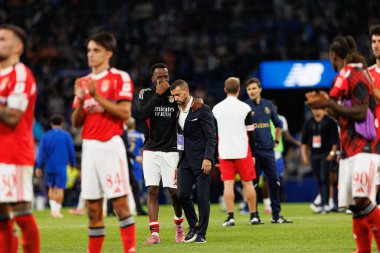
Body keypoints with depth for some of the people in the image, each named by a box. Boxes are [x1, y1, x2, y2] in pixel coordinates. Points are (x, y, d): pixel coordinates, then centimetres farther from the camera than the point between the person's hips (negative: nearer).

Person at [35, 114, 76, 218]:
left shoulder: (45, 136, 6)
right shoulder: (66, 135, 0)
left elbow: (41, 152, 0)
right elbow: (71, 151, 1)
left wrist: (38, 167, -2)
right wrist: (72, 164, 14)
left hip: (49, 166, 3)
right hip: (61, 166, -3)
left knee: (51, 188, 16)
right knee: (60, 188, -1)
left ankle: (53, 208, 5)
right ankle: (57, 210, -7)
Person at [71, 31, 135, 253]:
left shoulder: (120, 77, -1)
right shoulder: (83, 83, 17)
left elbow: (125, 113, -11)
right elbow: (76, 122, 15)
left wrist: (97, 97, -16)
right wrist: (80, 100, -4)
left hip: (110, 145, -6)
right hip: (89, 147, 6)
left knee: (120, 202, -9)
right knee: (92, 208, 5)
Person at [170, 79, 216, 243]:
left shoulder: (202, 110, -8)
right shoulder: (177, 111, 11)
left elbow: (211, 137, -10)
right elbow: (180, 134, 14)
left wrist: (208, 158, -19)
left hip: (201, 160, -6)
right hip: (185, 160, 6)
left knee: (202, 197, -3)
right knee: (182, 194, -2)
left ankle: (201, 233, 4)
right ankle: (193, 225, 19)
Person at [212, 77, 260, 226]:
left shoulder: (216, 109, 5)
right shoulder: (244, 108, -4)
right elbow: (250, 134, -2)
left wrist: (216, 155, 14)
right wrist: (253, 155, 5)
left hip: (224, 152, 2)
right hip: (242, 151, -2)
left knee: (228, 184, 0)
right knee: (247, 183, 5)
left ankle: (230, 217, -5)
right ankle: (254, 216, 8)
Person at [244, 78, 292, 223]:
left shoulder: (268, 105, 10)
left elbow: (278, 124, 24)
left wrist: (276, 141, 18)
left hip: (268, 150, 5)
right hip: (252, 150, -5)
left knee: (274, 182, 4)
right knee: (252, 184, -2)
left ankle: (276, 215, 10)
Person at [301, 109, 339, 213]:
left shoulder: (330, 121, -3)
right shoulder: (308, 123, 12)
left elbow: (335, 139, -6)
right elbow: (304, 140, 16)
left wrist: (332, 153, -13)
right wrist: (304, 154, 10)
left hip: (326, 154, -5)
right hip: (314, 154, 5)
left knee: (324, 179, -13)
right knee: (319, 180, 6)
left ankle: (324, 204, -17)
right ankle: (325, 205, 10)